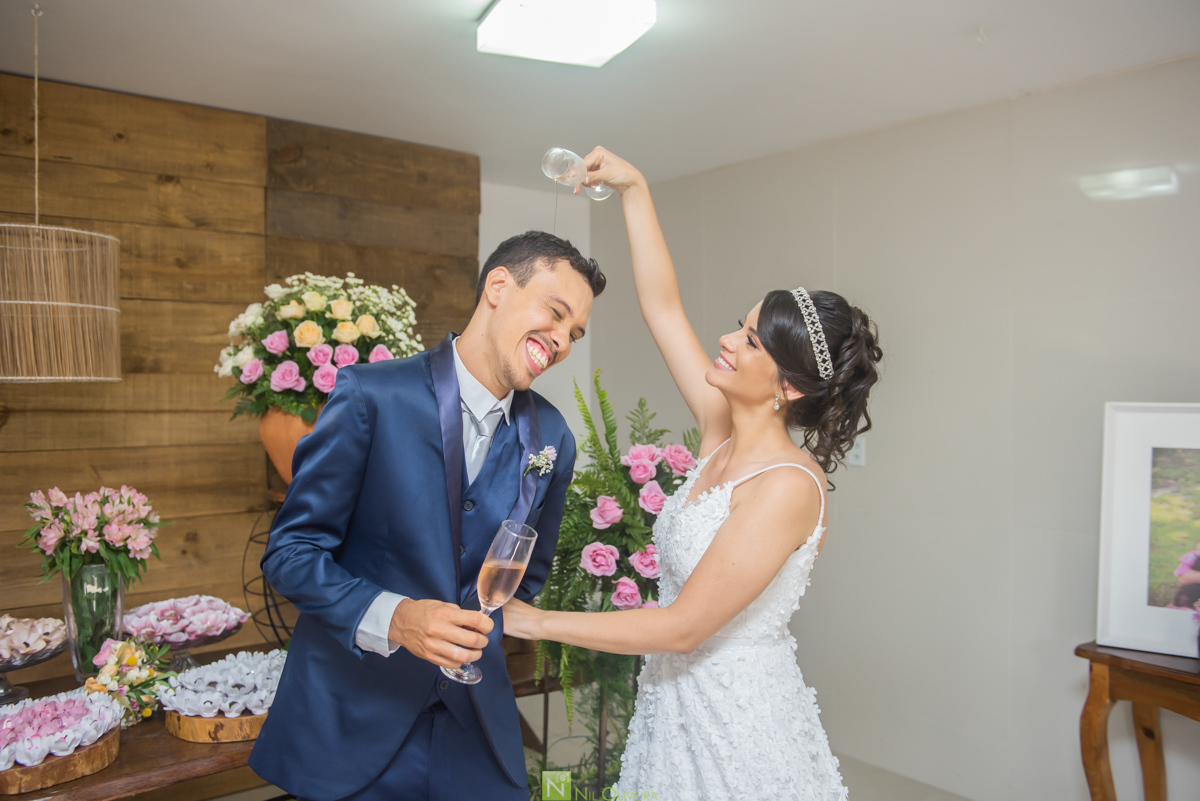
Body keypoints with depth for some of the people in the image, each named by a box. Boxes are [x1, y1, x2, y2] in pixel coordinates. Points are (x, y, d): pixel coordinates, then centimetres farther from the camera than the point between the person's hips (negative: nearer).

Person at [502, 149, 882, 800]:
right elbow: (663, 306, 1)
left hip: (739, 727, -7)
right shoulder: (722, 435, -3)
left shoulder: (788, 485, -25)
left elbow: (682, 626, -23)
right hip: (677, 707, 7)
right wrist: (632, 188, -2)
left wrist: (536, 621, -17)